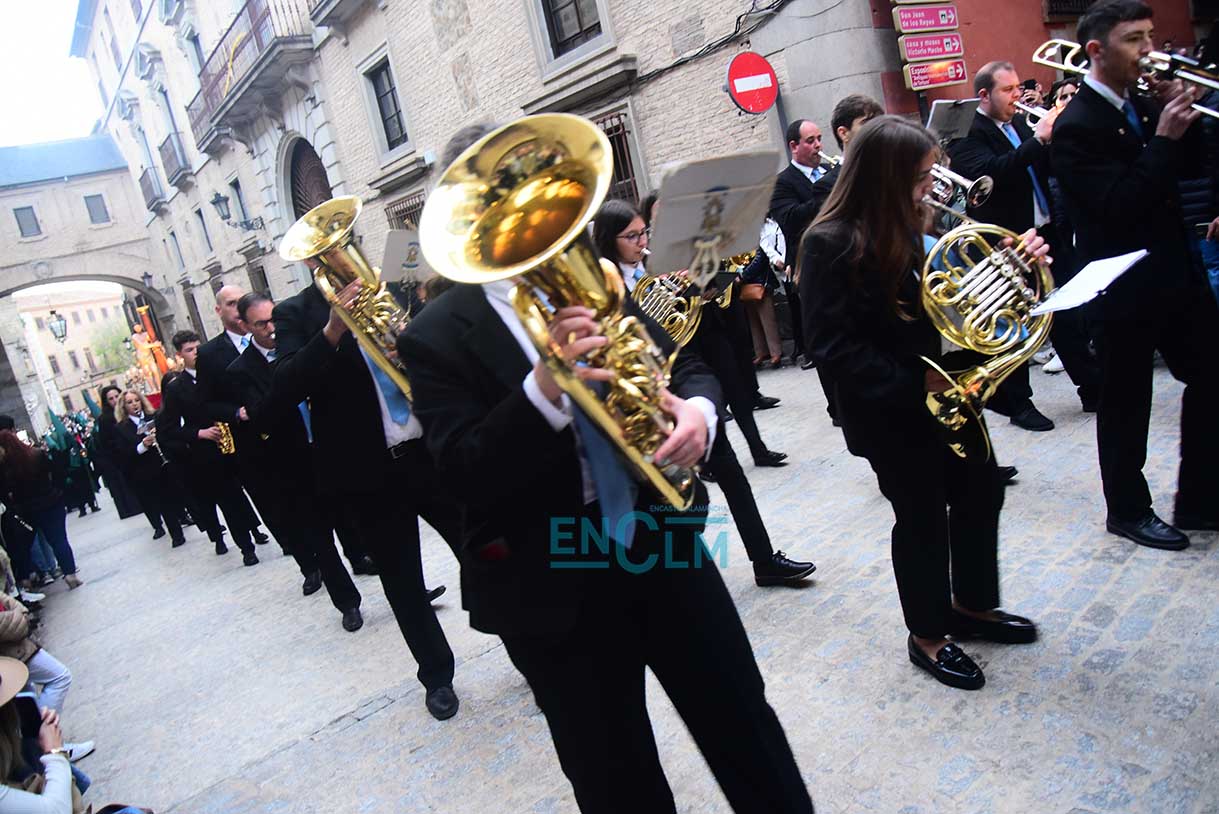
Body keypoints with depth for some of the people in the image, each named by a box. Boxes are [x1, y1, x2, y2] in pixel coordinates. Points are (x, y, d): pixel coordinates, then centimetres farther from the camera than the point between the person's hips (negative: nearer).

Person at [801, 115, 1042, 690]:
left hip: (941, 390, 8)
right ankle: (927, 636, 29)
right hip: (888, 411, -8)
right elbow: (832, 346, -24)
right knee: (923, 518, 5)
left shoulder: (906, 224, 4)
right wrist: (914, 387, -25)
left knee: (980, 491, 18)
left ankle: (971, 605, 41)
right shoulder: (830, 244, -20)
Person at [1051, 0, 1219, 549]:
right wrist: (1165, 138, -24)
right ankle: (1128, 511, 25)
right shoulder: (1076, 127, -16)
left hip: (1175, 271, 8)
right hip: (1123, 287, -8)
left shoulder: (1142, 106, 9)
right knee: (1126, 403, 6)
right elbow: (1119, 206, -25)